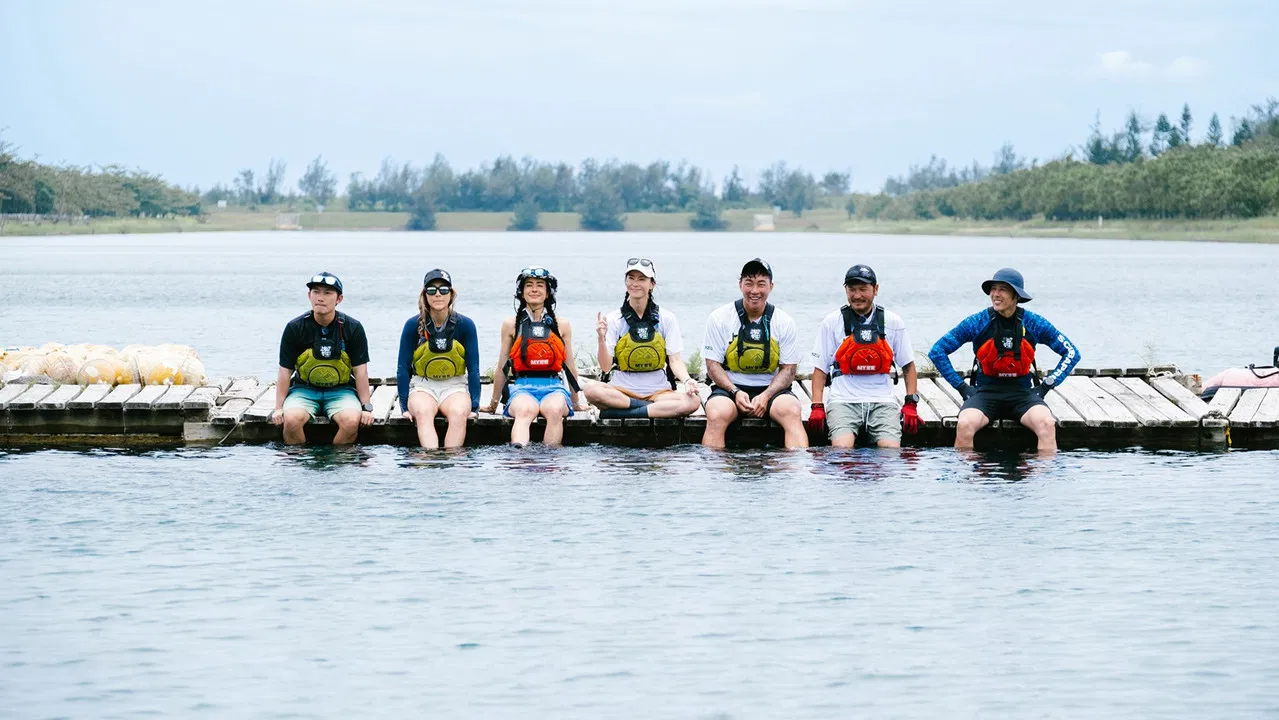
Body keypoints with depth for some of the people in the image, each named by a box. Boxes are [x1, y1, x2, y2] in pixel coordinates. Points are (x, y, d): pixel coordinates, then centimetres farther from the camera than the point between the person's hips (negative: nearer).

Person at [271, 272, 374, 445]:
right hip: (304, 389, 0)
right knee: (291, 419, -32)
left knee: (352, 421, -31)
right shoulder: (294, 328, -2)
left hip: (341, 390, 0)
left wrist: (366, 408, -7)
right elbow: (285, 371, 0)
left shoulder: (352, 328, -2)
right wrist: (278, 408, -6)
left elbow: (360, 371, 0)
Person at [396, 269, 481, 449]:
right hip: (422, 386, 0)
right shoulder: (413, 325, -1)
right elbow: (403, 368, 3)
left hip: (454, 386, 0)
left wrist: (474, 406, -5)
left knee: (459, 413, -35)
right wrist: (405, 406, -5)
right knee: (423, 412, -36)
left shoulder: (465, 325, 0)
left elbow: (473, 369, 4)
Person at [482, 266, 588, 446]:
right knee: (525, 411, -37)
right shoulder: (511, 325, 12)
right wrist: (493, 403, 22)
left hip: (553, 387, 1)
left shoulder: (562, 325, 14)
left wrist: (575, 402, 26)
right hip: (522, 387, -1)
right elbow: (502, 368, 18)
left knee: (555, 410, -36)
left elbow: (570, 367, 21)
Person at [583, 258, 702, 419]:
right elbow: (605, 366, -1)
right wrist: (602, 339, -18)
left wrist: (686, 380, -16)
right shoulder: (613, 319, 4)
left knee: (693, 401, -31)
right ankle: (655, 408, -24)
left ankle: (618, 414, -28)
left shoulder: (666, 318, 7)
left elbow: (675, 360, 4)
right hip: (622, 390, -1)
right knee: (591, 390, -34)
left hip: (658, 392, 1)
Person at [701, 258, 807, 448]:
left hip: (771, 389, 1)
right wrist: (735, 392, -17)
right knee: (717, 415, -34)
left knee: (791, 411, -31)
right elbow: (713, 364, 1)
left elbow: (788, 370, 4)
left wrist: (766, 396, -15)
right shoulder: (719, 318, 2)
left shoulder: (784, 322, 4)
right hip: (730, 387, -1)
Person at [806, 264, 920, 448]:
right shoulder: (832, 322, 5)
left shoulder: (892, 322, 8)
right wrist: (817, 407, -5)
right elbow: (820, 368, 7)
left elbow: (908, 366, 16)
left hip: (882, 400, 1)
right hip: (843, 400, -1)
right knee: (841, 451, -28)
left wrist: (911, 405, 4)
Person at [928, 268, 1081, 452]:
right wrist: (962, 387, -3)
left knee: (1047, 425, -31)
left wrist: (1046, 386, 1)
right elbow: (937, 352, 2)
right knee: (965, 426, -32)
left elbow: (1071, 353, 10)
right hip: (986, 391, 0)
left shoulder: (1034, 323, 1)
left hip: (1023, 392, 0)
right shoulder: (977, 322, -2)